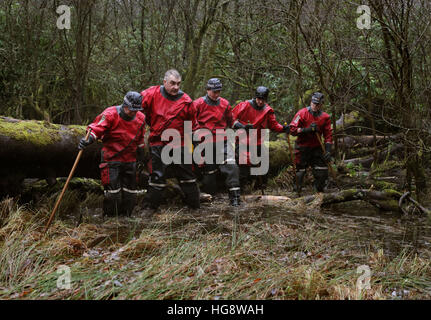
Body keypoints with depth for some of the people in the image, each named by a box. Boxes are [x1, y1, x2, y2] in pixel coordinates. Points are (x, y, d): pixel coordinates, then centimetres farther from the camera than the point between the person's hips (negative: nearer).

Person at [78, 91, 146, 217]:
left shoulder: (141, 118, 4)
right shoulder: (110, 114, -13)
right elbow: (96, 128, -21)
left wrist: (140, 150, 29)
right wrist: (89, 139, -39)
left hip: (130, 160, 5)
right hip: (112, 159, -5)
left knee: (130, 193, 9)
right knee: (113, 193, -10)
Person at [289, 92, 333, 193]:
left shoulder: (325, 117, 2)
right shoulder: (302, 113, -8)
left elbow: (328, 135, 5)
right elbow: (292, 129, -13)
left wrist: (328, 150, -5)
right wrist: (307, 129, -24)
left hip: (316, 148, 3)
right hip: (302, 148, -3)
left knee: (322, 172, -1)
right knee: (300, 172, 4)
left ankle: (320, 192, 18)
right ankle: (298, 192, 20)